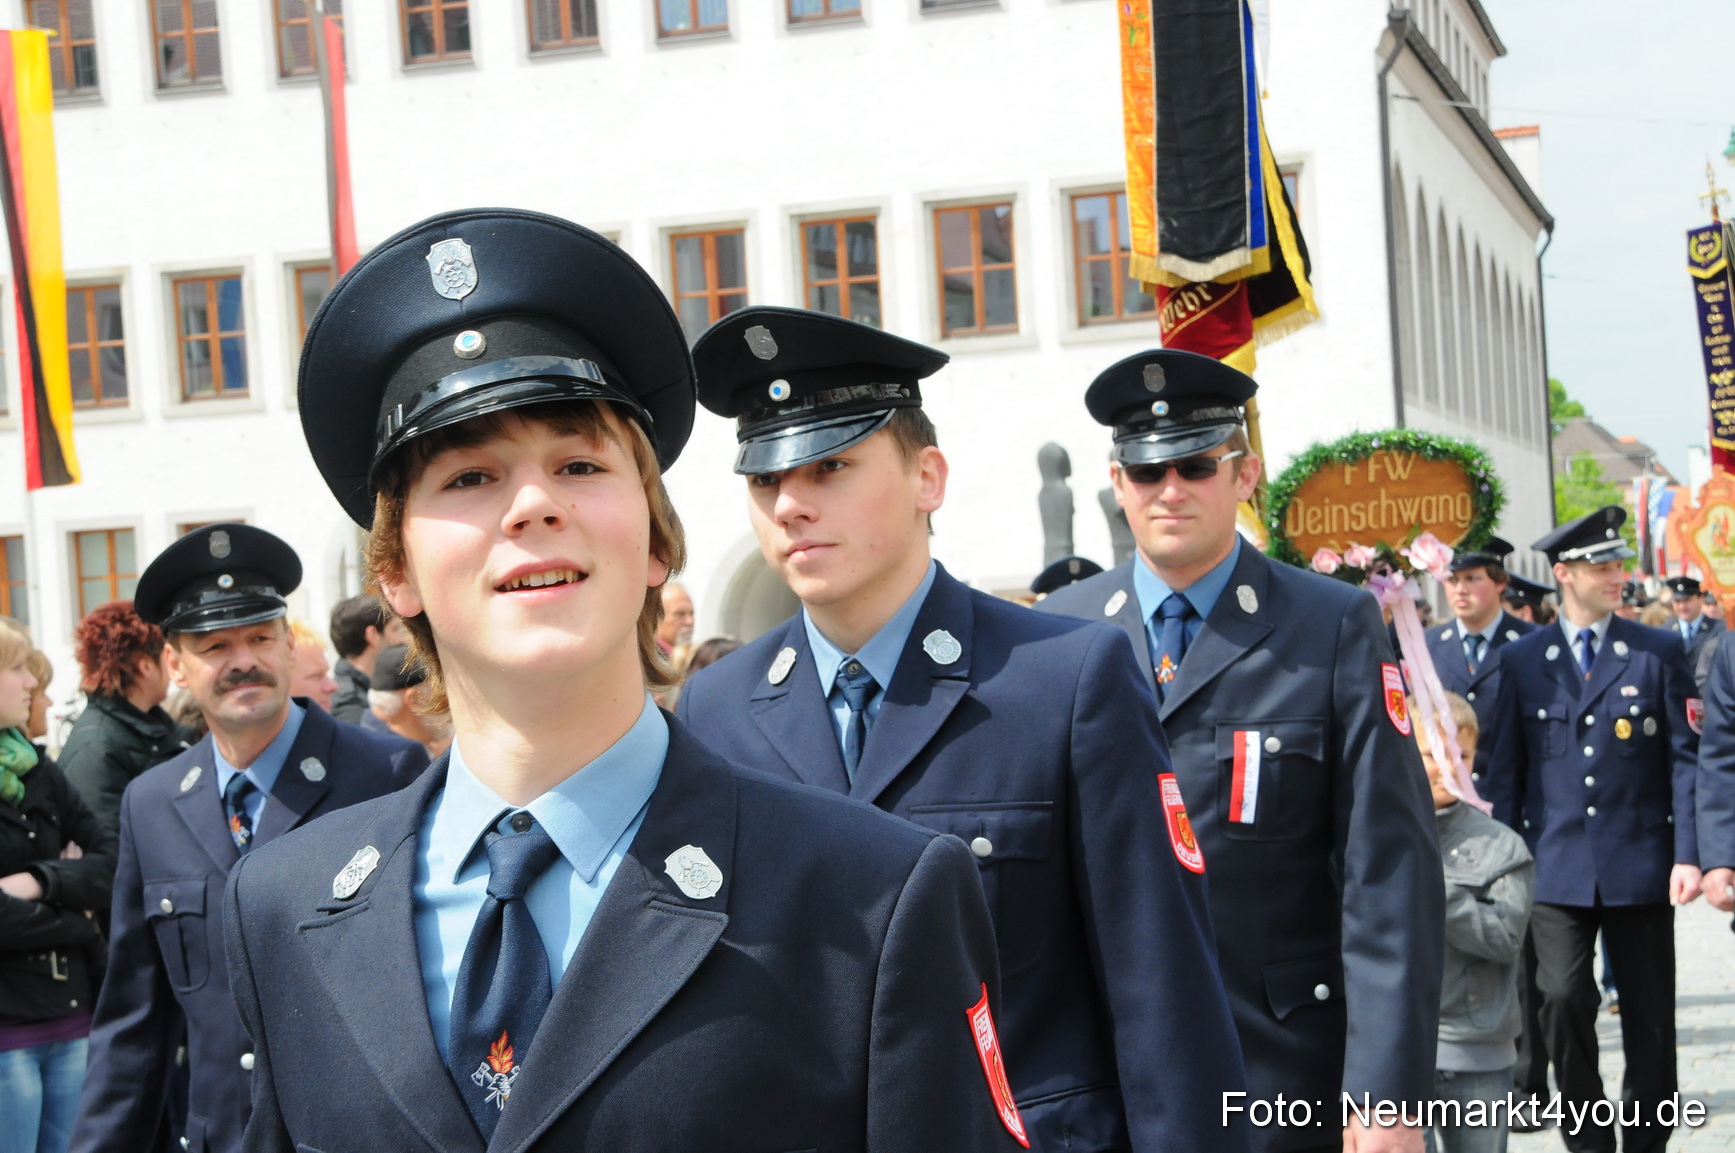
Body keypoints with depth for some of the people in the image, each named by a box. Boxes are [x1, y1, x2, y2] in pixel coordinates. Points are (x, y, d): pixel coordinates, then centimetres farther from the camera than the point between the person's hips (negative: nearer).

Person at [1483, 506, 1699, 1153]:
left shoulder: (1659, 652, 3)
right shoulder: (1523, 659, 5)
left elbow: (1685, 758, -1)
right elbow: (1504, 768, 6)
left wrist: (1688, 854, -10)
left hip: (1639, 866, 0)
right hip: (1557, 868, 0)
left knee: (1649, 1016, 6)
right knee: (1563, 1000, -9)